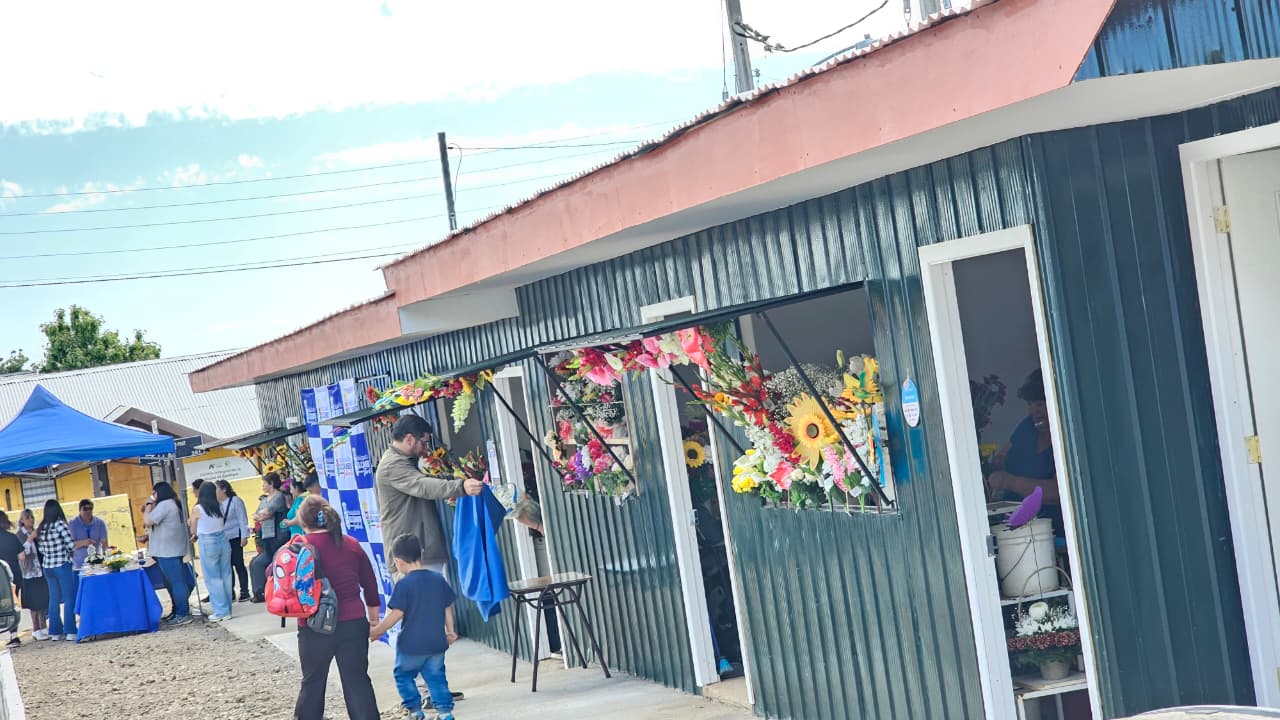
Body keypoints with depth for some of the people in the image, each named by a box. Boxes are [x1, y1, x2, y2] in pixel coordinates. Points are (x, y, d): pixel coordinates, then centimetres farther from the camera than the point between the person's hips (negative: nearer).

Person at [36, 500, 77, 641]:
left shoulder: (41, 528, 5)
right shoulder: (60, 524, -13)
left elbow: (41, 549, 9)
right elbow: (71, 545, -14)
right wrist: (69, 553, 6)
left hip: (47, 566, 6)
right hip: (62, 566, -6)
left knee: (54, 599, 12)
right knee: (69, 599, -1)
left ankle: (55, 631, 15)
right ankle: (70, 631, -3)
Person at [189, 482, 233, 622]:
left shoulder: (197, 509, -8)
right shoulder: (220, 506, 2)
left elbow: (194, 531, 0)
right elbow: (223, 524, 6)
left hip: (207, 543, -4)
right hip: (223, 540, 4)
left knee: (212, 578, 3)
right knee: (225, 575, 10)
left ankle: (221, 611, 3)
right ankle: (227, 609, 16)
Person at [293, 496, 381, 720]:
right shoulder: (352, 545, 6)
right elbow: (370, 584, 12)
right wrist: (373, 618, 22)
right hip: (354, 623, 2)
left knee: (313, 682, 13)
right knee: (357, 681, 4)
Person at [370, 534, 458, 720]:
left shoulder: (404, 584, -14)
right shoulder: (439, 579, 4)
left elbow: (396, 614, -15)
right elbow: (448, 608, 12)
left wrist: (376, 631, -5)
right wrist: (450, 631, 24)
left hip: (411, 644, -5)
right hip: (436, 642, 5)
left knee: (403, 675, 15)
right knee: (436, 677, 13)